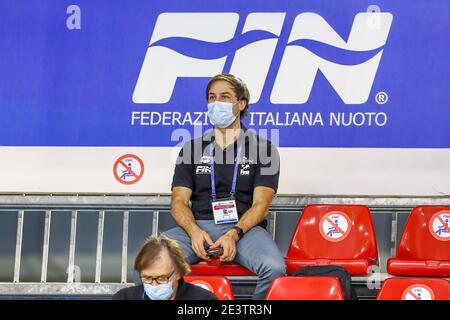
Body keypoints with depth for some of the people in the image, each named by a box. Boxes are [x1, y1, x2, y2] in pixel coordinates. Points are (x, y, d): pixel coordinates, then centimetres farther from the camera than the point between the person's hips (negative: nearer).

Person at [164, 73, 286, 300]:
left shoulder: (263, 149, 12)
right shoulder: (192, 149, 20)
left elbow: (261, 204, 2)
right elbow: (179, 201, 11)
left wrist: (234, 234, -17)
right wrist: (194, 231, -12)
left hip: (244, 228, -1)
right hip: (198, 227, 2)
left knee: (274, 269, -34)